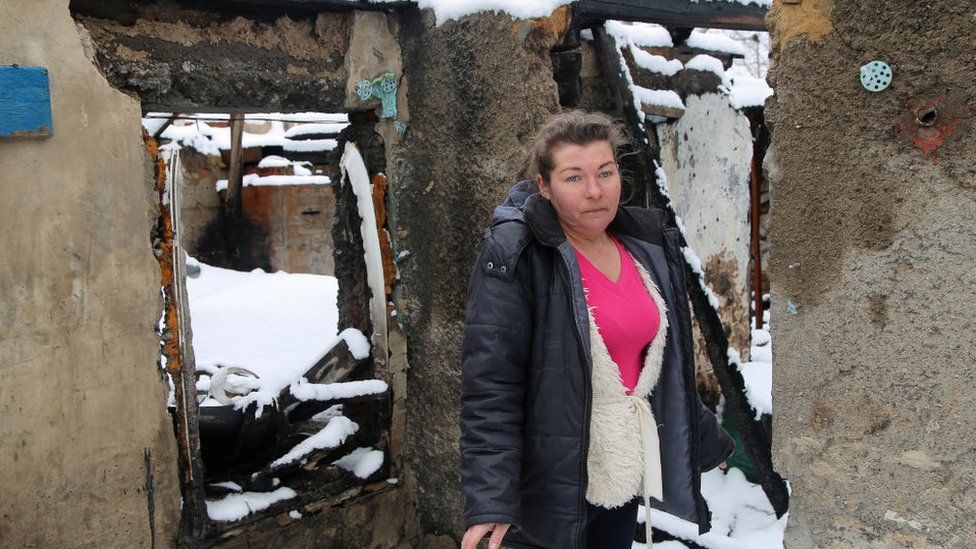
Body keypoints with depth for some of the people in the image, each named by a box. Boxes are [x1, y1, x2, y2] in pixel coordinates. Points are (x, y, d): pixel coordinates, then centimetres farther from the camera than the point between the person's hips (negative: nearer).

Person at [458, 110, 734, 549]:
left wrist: (706, 440, 23)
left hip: (627, 474, 6)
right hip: (554, 484, -6)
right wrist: (491, 501, -26)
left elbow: (669, 364, 17)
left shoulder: (648, 246, 5)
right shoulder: (514, 257, -16)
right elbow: (489, 387, -20)